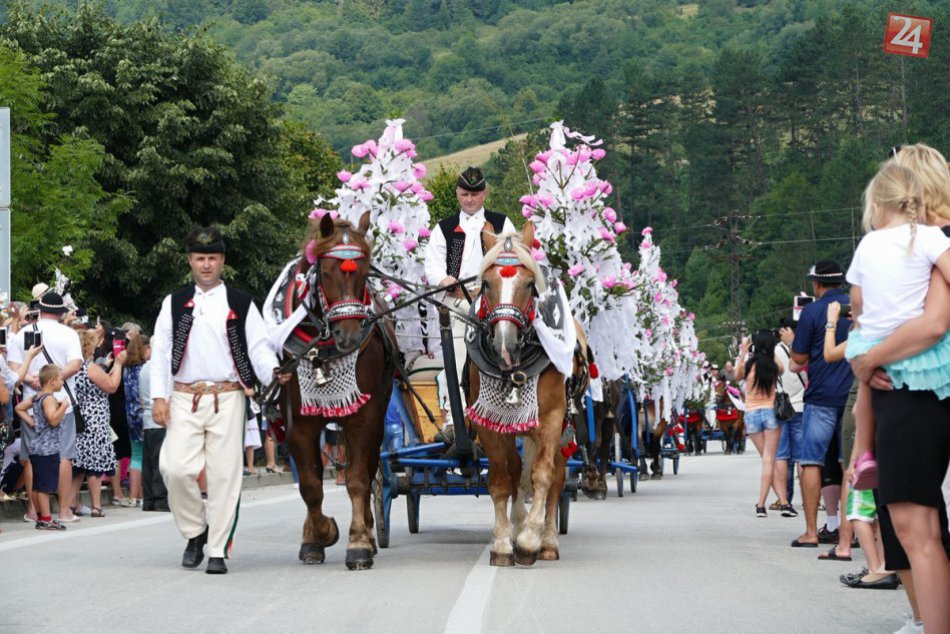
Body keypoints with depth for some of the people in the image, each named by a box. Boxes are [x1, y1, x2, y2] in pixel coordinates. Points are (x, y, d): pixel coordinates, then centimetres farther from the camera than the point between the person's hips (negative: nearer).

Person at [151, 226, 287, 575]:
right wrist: (159, 396, -1)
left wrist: (274, 371, -18)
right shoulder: (174, 304, 11)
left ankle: (218, 550, 6)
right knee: (176, 468, -11)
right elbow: (160, 350, 9)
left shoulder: (241, 304, 8)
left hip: (227, 398, -1)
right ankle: (195, 531, 14)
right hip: (184, 399, 1)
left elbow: (259, 347, 3)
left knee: (224, 474, -2)